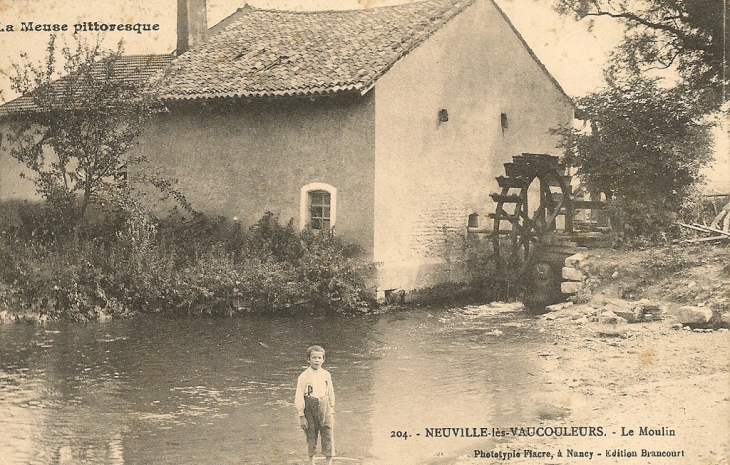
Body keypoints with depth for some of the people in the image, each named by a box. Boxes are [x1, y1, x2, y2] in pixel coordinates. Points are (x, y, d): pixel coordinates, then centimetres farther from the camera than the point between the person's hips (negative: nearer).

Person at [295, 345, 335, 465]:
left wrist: (332, 412, 12)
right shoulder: (304, 376, -7)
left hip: (325, 408, 2)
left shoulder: (326, 375, 3)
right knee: (311, 436, 7)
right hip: (310, 409, -2)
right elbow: (299, 397, -6)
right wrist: (301, 416, -7)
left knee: (328, 435, -1)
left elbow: (330, 393, 12)